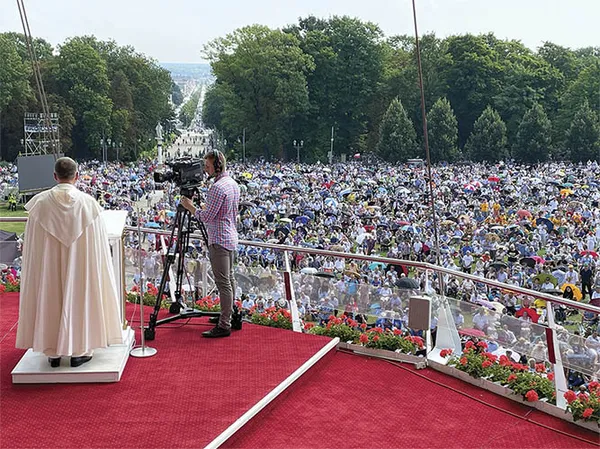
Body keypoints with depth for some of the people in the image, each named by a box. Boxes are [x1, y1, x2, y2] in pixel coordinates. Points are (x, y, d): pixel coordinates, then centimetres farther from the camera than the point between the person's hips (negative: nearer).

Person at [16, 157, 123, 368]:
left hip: (48, 268, 1)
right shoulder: (87, 203, -10)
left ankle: (53, 352, 20)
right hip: (80, 266, -1)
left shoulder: (40, 202, -8)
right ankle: (78, 351, 15)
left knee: (50, 297, 13)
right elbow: (97, 245, -4)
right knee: (79, 297, 10)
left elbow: (33, 247, -2)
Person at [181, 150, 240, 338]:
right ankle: (228, 316, 28)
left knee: (223, 282, -8)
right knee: (229, 278, 17)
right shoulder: (233, 183, 11)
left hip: (219, 241, -10)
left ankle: (224, 326, -6)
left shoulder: (217, 188, -20)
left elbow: (206, 217, -19)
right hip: (231, 237, 10)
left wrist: (190, 207, -5)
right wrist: (203, 207, 20)